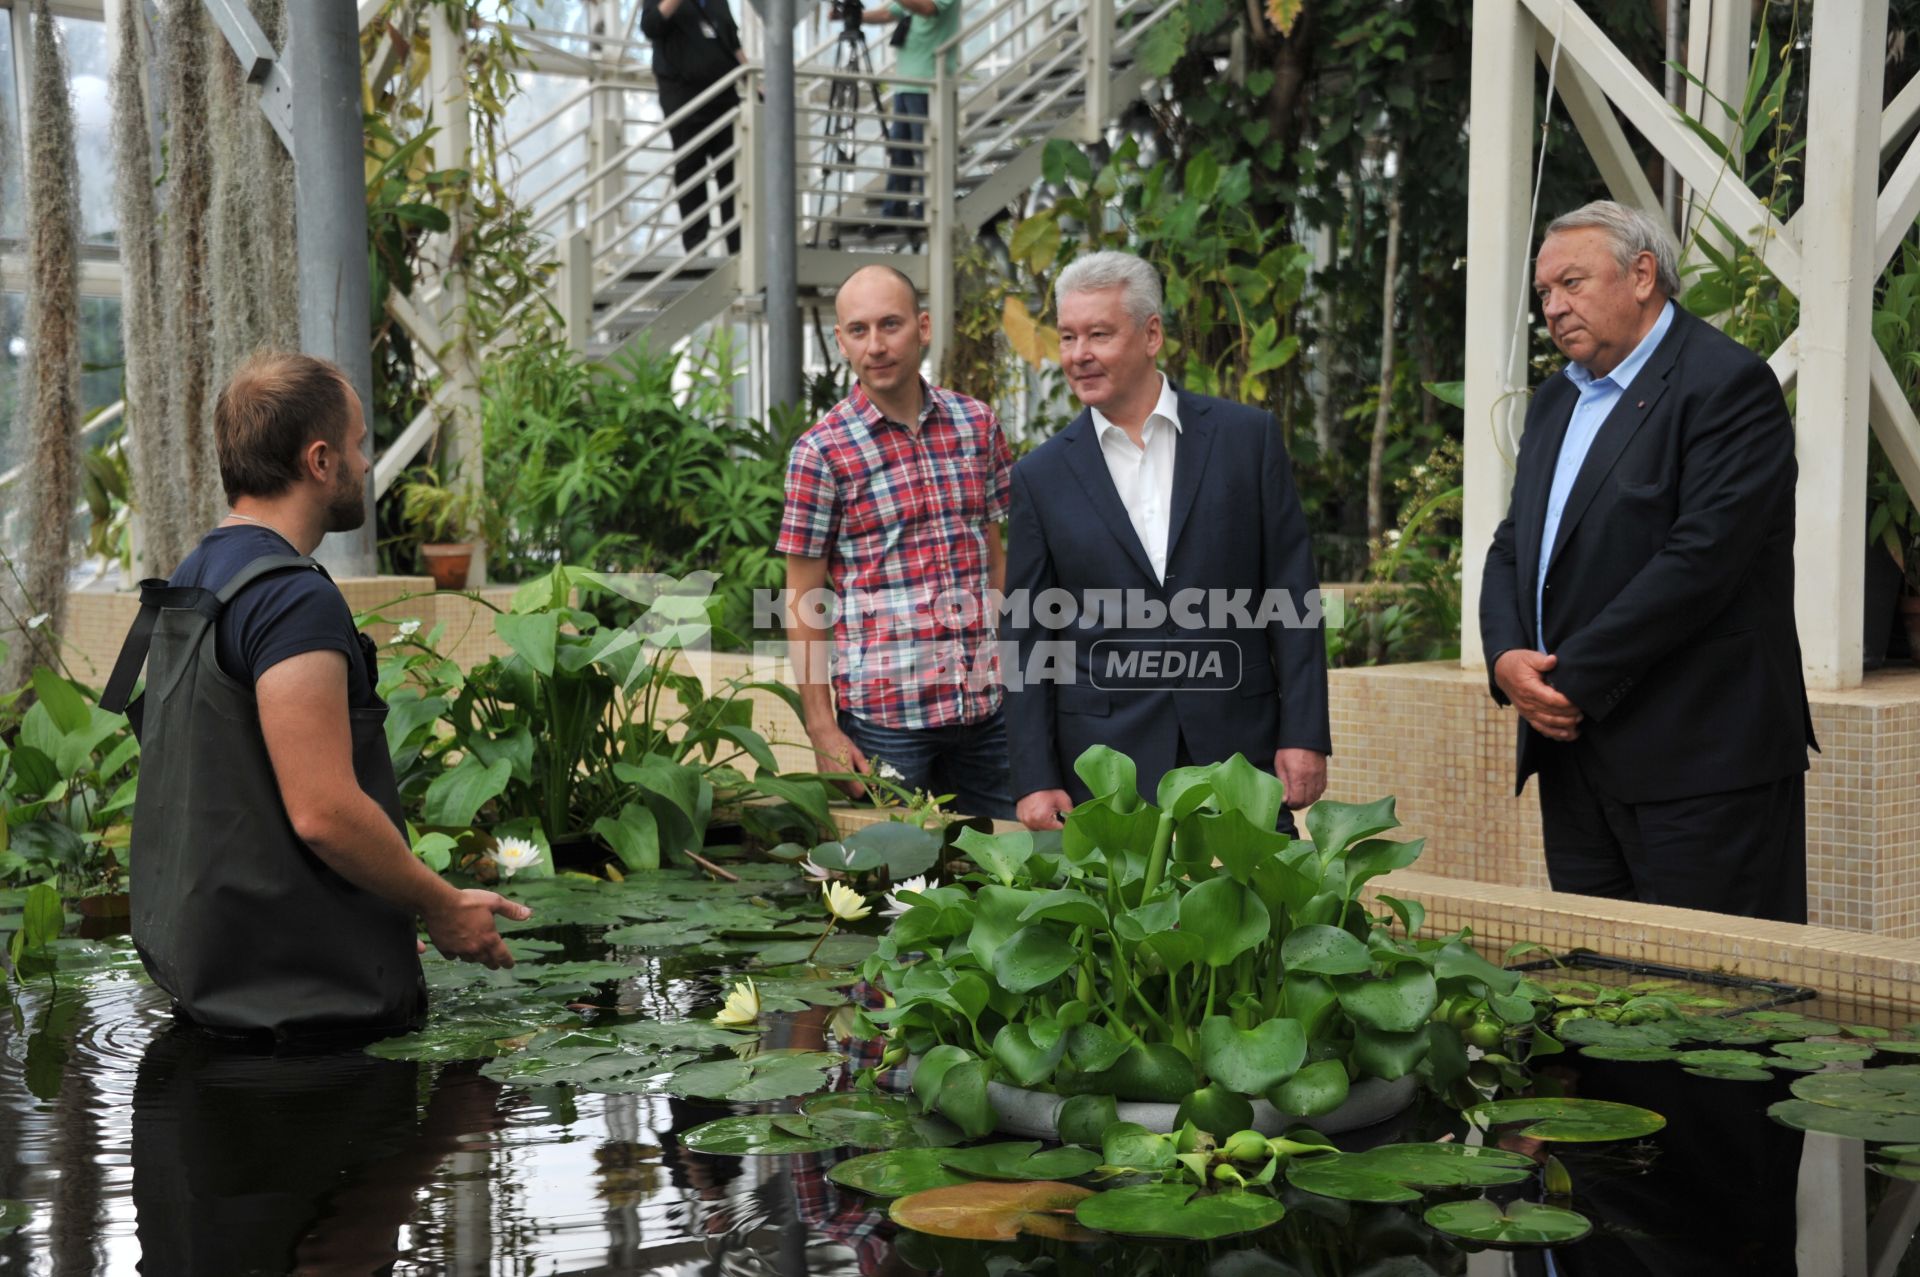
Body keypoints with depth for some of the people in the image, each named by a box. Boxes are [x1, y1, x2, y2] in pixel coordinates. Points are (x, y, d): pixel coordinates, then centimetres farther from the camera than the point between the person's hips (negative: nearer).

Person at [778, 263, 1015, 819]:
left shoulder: (977, 423, 7)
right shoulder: (821, 451, -4)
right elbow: (804, 600, -2)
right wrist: (821, 729, -7)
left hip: (988, 704, 4)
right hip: (884, 711, -3)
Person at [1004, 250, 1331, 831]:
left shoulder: (1247, 436, 3)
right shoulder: (1041, 476, 5)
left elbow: (1290, 593, 2)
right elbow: (1028, 637, 5)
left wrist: (1304, 735, -4)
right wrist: (1034, 779, -1)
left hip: (1239, 748, 0)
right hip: (1105, 759, 0)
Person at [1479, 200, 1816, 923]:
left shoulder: (1728, 384, -9)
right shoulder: (1555, 403, 19)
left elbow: (1701, 557, -19)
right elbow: (1511, 550, 18)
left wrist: (1575, 680, -16)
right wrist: (1506, 658, -3)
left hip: (1699, 764, -8)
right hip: (1572, 755, 8)